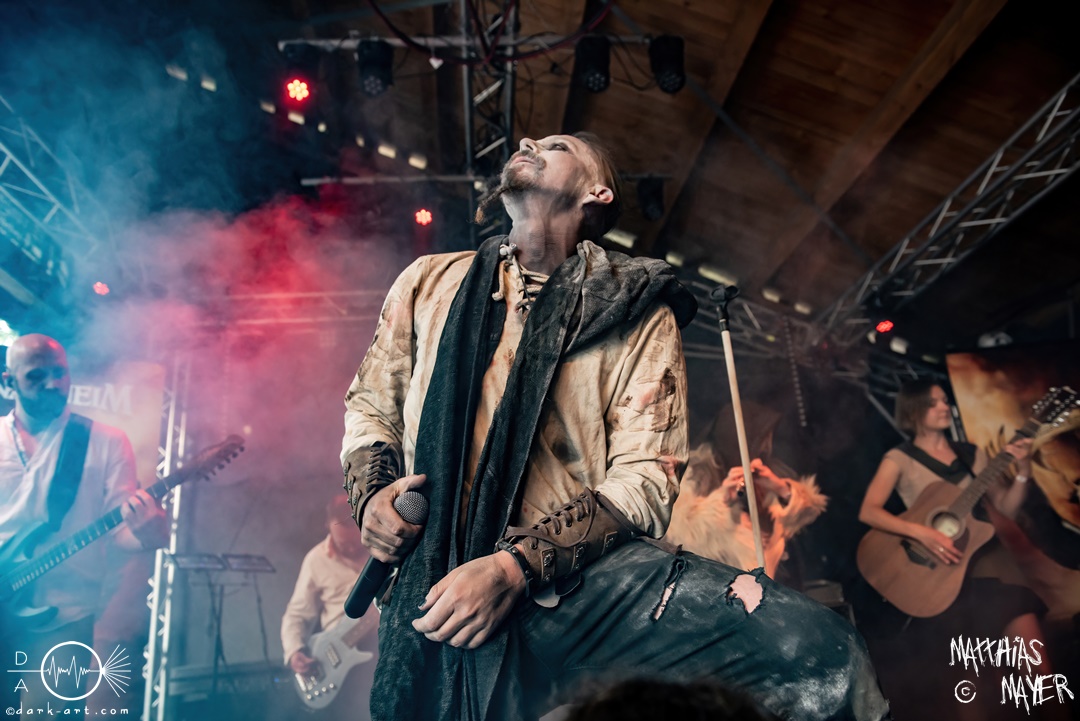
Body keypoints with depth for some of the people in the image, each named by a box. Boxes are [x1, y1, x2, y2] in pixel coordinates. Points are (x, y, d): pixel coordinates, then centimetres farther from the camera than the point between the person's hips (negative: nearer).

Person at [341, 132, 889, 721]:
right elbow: (369, 404, 24)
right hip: (432, 582, 2)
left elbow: (643, 479, -3)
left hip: (577, 573, -1)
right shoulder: (428, 282, 16)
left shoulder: (636, 313, 6)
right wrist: (371, 493, 2)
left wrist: (516, 567, -16)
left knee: (814, 651, -20)